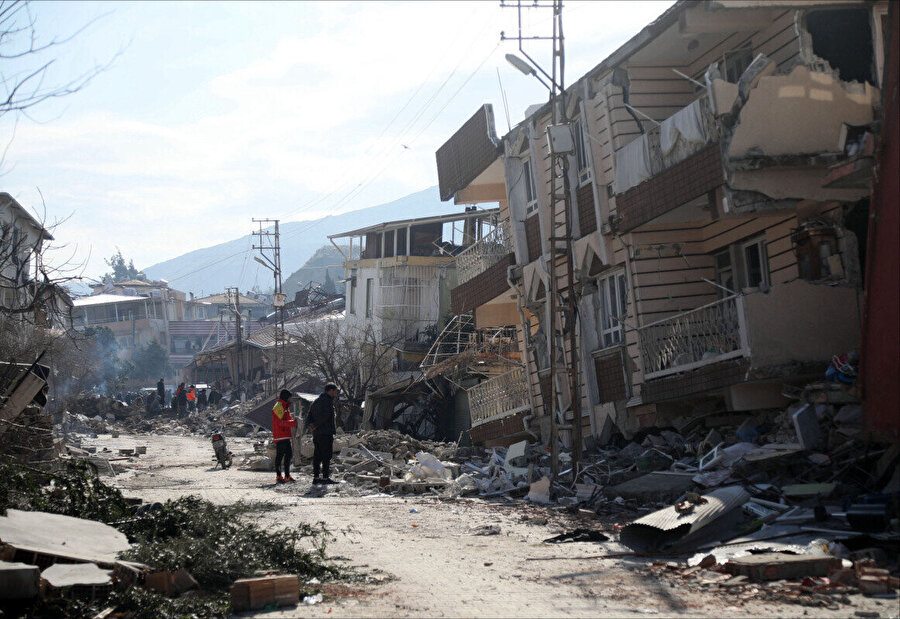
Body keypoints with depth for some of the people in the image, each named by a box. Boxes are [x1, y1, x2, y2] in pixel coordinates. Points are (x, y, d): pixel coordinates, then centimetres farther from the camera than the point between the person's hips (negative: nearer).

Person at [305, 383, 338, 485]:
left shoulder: (315, 402, 20)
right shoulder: (328, 401, -9)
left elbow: (309, 416, 14)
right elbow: (325, 415, -20)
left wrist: (310, 425, -2)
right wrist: (315, 425, -13)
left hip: (316, 433, 9)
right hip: (326, 433, -9)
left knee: (317, 455, 10)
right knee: (326, 456, -7)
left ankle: (316, 477, 10)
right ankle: (325, 477, -10)